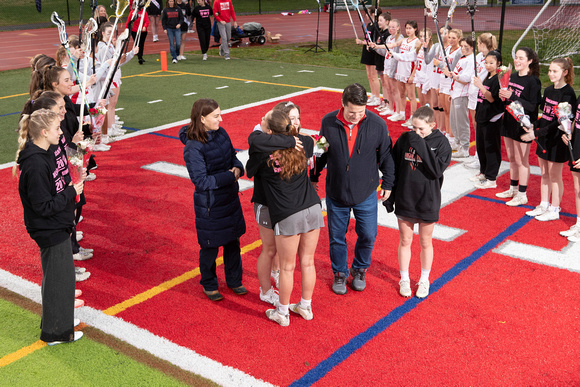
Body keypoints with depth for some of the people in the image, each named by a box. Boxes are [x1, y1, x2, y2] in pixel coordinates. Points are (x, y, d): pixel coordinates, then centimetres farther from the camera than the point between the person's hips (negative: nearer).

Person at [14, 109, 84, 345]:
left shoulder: (44, 155, 4)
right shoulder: (35, 165, -26)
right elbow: (43, 206, -25)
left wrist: (69, 198, 5)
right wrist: (71, 192, -19)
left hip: (57, 227, 10)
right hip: (49, 231, -10)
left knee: (60, 276, 22)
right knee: (58, 279, 4)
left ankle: (59, 319, 39)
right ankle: (55, 332, 19)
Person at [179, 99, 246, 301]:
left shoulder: (221, 133, -2)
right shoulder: (193, 147, -23)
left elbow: (232, 155, 13)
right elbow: (201, 181, -24)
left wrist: (237, 168, -10)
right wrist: (230, 176, -23)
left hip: (230, 197, 7)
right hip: (209, 204, -7)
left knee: (233, 241, 19)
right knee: (210, 246, 10)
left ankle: (234, 280, 39)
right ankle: (209, 285, 33)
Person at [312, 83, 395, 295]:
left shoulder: (377, 124, -13)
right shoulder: (328, 122, -10)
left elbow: (386, 156, 0)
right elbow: (321, 152, 6)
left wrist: (387, 183, 5)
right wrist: (314, 177, 15)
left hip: (366, 194, 0)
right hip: (336, 193, 1)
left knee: (368, 236, 10)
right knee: (336, 237, 12)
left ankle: (359, 270, 37)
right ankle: (340, 274, 34)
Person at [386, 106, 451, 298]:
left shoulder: (441, 143, -9)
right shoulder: (404, 139, -4)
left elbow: (437, 170, -22)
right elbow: (394, 167, 3)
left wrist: (421, 146, -25)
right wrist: (389, 195, 4)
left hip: (428, 201, -1)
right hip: (404, 200, 2)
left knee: (425, 242, 13)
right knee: (405, 241, 11)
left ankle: (424, 280, 30)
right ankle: (404, 279, 27)